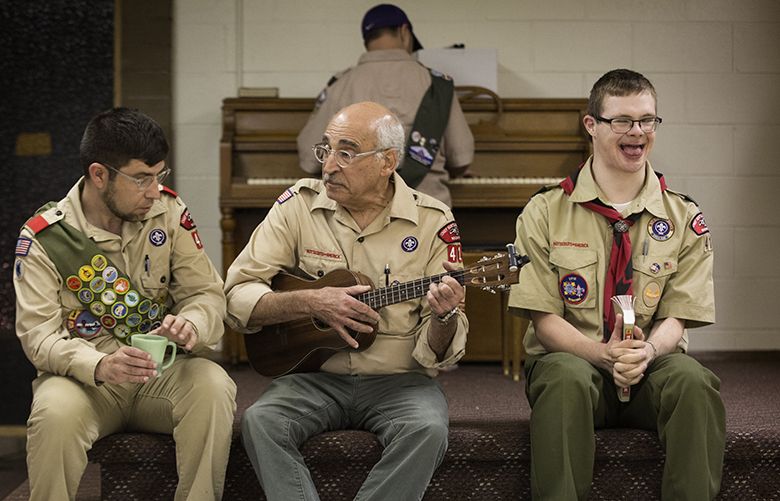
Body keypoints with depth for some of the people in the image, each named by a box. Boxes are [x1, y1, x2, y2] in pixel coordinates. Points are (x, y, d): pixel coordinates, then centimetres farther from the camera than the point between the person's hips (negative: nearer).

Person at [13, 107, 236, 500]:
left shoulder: (169, 212, 1)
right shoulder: (42, 237, -7)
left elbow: (207, 294, 1)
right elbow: (38, 335, -13)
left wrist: (191, 325, -25)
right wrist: (99, 365, -33)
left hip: (161, 372, 2)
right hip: (83, 375, -2)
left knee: (214, 386, -29)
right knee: (55, 412, -34)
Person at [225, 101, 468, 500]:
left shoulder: (432, 223, -3)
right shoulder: (299, 205, 0)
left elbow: (438, 355, -2)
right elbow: (237, 296, -4)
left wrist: (444, 316, -25)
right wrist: (311, 303, -19)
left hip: (398, 380, -1)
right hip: (315, 376, 1)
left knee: (427, 430, -31)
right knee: (259, 421, -28)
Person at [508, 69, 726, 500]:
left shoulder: (684, 219, 7)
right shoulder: (544, 213, 2)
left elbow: (676, 317, 1)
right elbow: (544, 319, -3)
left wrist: (647, 350, -23)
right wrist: (602, 354, -22)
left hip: (651, 368, 2)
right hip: (570, 357, -1)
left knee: (693, 380, -32)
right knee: (567, 378, -37)